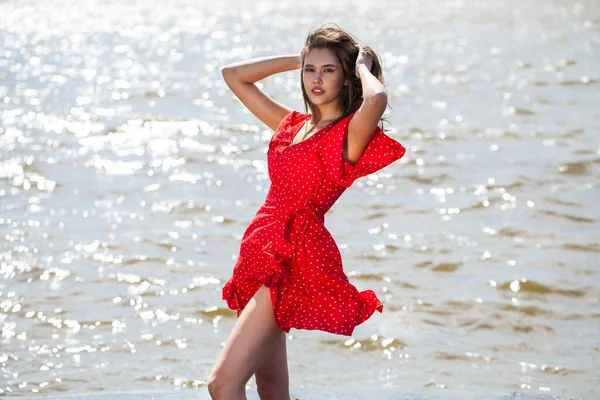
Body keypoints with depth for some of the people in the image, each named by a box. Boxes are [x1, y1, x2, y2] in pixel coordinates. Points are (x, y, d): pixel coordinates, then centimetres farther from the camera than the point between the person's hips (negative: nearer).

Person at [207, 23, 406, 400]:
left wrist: (364, 66, -7)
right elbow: (233, 75, 24)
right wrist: (296, 60, 18)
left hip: (293, 261, -8)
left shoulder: (350, 133, -5)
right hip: (262, 253, 8)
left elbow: (377, 99, -29)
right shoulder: (292, 125, 16)